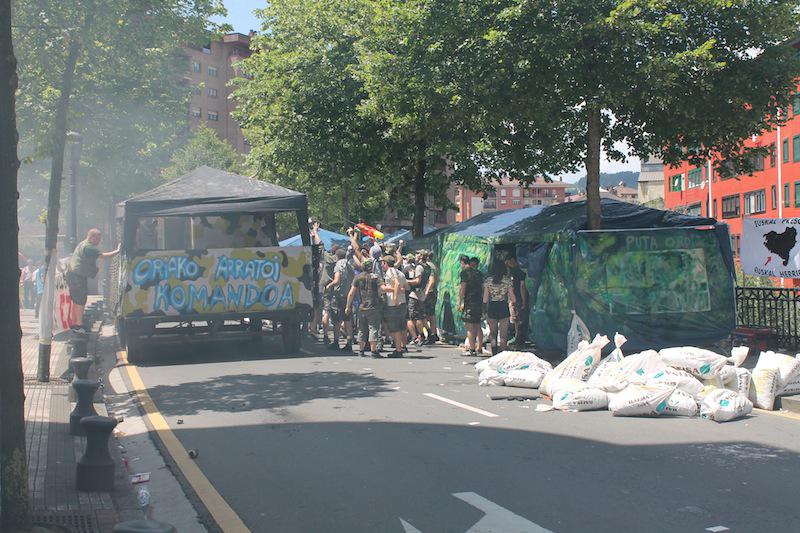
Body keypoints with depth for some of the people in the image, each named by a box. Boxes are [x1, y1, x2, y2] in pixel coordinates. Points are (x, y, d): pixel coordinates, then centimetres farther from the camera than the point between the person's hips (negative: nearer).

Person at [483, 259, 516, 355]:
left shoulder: (488, 280, -2)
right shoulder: (507, 280, -3)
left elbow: (485, 298, 0)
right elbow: (512, 297, -3)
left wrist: (485, 310, 10)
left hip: (492, 308, 1)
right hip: (504, 307, -1)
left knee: (492, 333, 13)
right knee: (503, 334, 6)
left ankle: (494, 352, 1)